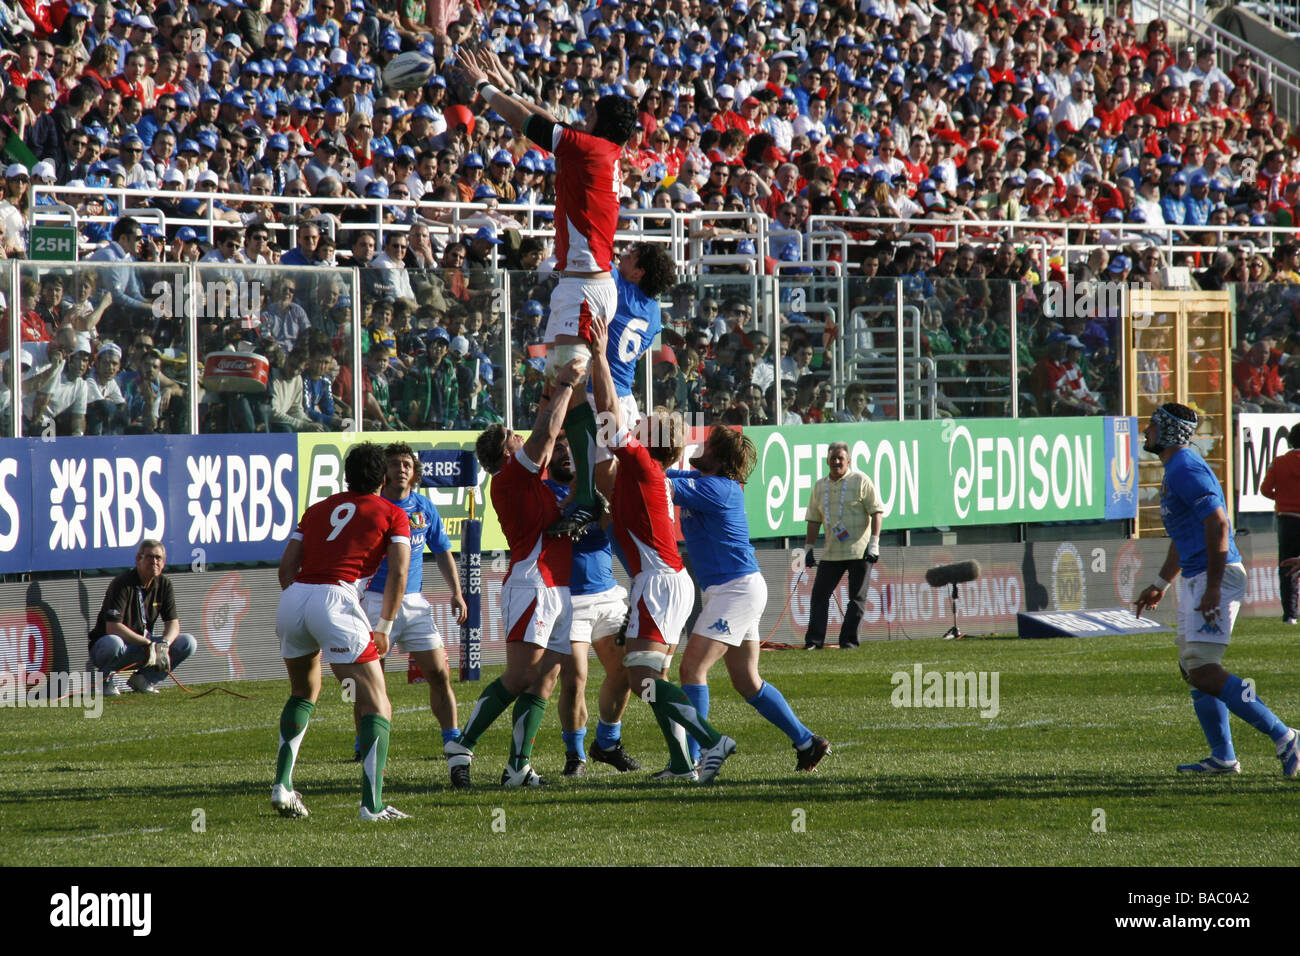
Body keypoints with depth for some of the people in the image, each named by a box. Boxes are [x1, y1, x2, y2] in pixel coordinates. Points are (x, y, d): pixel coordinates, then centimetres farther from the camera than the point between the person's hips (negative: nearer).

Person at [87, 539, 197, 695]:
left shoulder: (164, 584, 1)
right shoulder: (122, 584, -19)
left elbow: (173, 622, -1)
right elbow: (112, 628, -27)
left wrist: (164, 644, -24)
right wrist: (148, 643, -29)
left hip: (142, 647, 6)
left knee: (188, 643, -11)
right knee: (113, 643, -43)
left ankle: (143, 679, 2)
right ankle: (103, 680, -9)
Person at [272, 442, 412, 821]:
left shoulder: (317, 509, 25)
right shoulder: (393, 515, 13)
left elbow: (286, 565, 17)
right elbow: (398, 573, 1)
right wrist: (384, 628, 6)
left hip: (293, 598, 5)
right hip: (335, 600, -5)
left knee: (303, 694, 29)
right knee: (378, 707, -1)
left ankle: (282, 784, 16)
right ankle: (372, 804, -16)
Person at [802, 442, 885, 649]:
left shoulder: (860, 481, -2)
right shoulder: (820, 486, 13)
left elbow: (876, 511, -5)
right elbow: (814, 520, 18)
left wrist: (874, 543, -13)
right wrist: (808, 548, 11)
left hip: (859, 552, -5)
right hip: (831, 553, 5)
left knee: (857, 597, -3)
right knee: (819, 594, -2)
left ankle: (849, 640, 3)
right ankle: (814, 640, -1)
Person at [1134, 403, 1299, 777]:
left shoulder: (1186, 470, -15)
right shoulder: (1175, 470, 19)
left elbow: (1217, 526, -23)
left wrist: (1213, 588, -26)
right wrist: (1160, 584, 34)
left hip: (1215, 577, -11)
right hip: (1195, 579, 11)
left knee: (1204, 672, -17)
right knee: (1192, 669, 12)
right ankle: (1223, 757, 14)